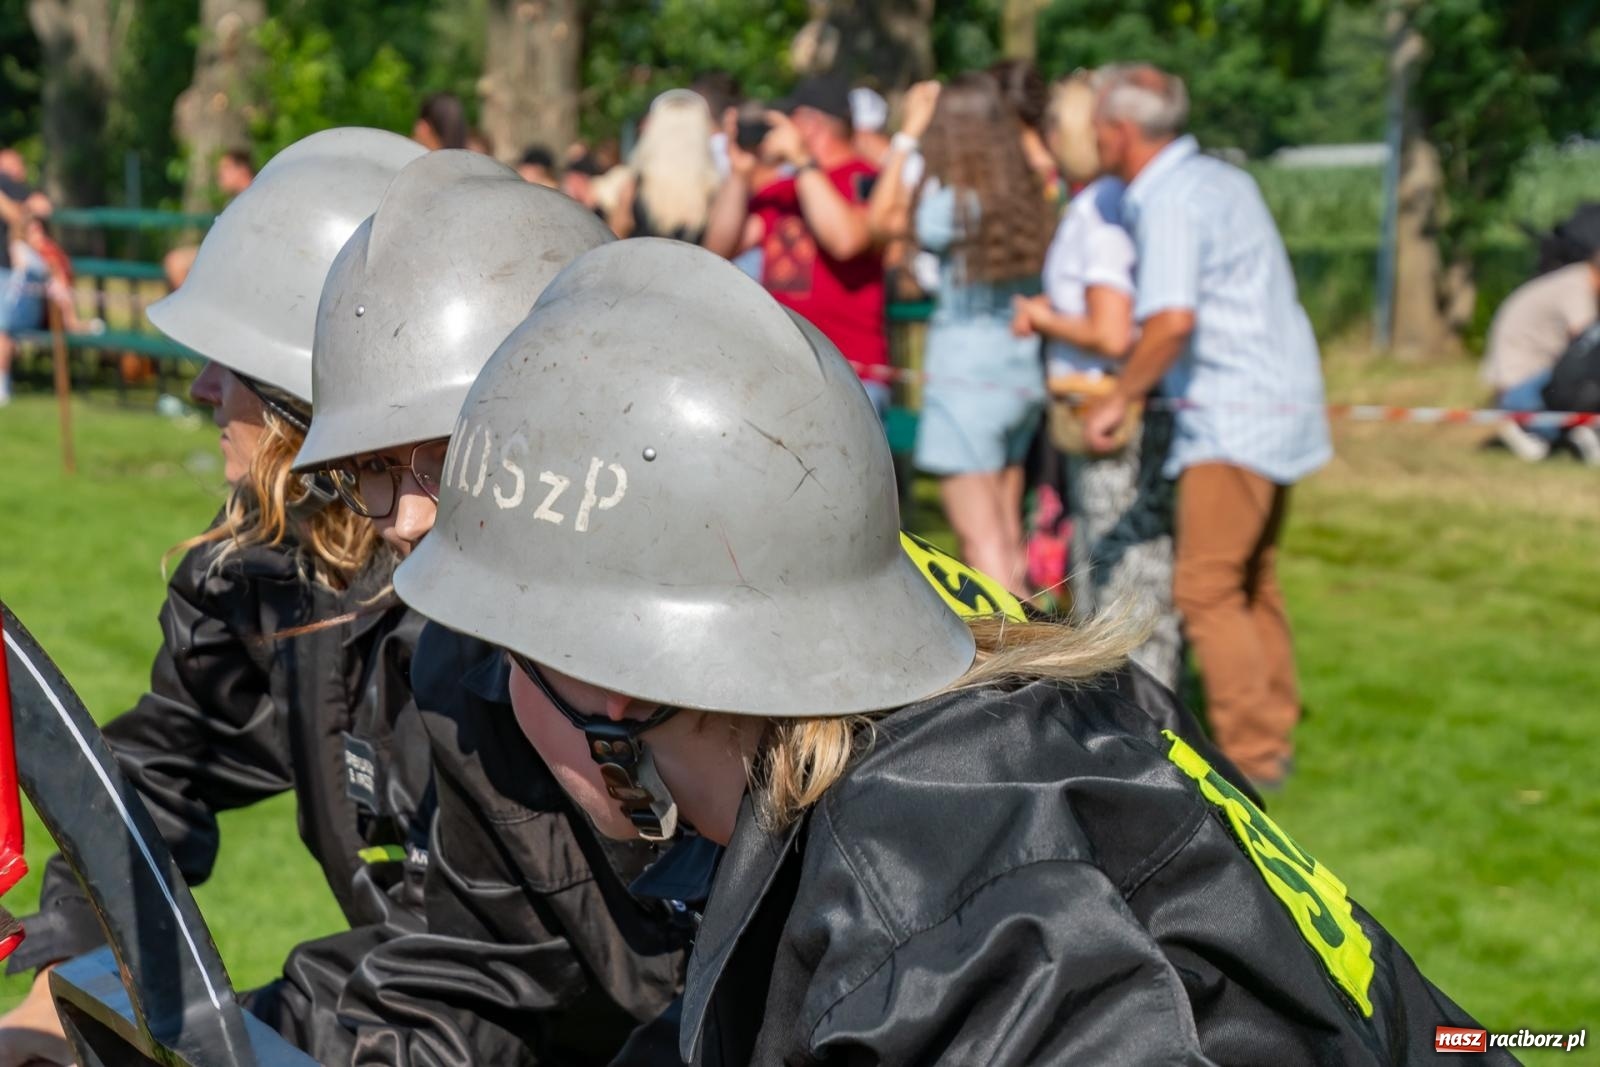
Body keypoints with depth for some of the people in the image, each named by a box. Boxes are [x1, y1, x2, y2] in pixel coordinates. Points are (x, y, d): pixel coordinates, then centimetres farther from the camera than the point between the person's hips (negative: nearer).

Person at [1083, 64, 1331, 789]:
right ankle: (1274, 732, 25)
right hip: (1280, 403, 10)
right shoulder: (1221, 179, 14)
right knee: (1253, 581, 18)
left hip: (1233, 416, -10)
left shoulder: (1170, 201, -16)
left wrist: (1119, 399, -17)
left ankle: (1250, 756, -4)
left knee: (1207, 591, -6)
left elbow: (1171, 319, -29)